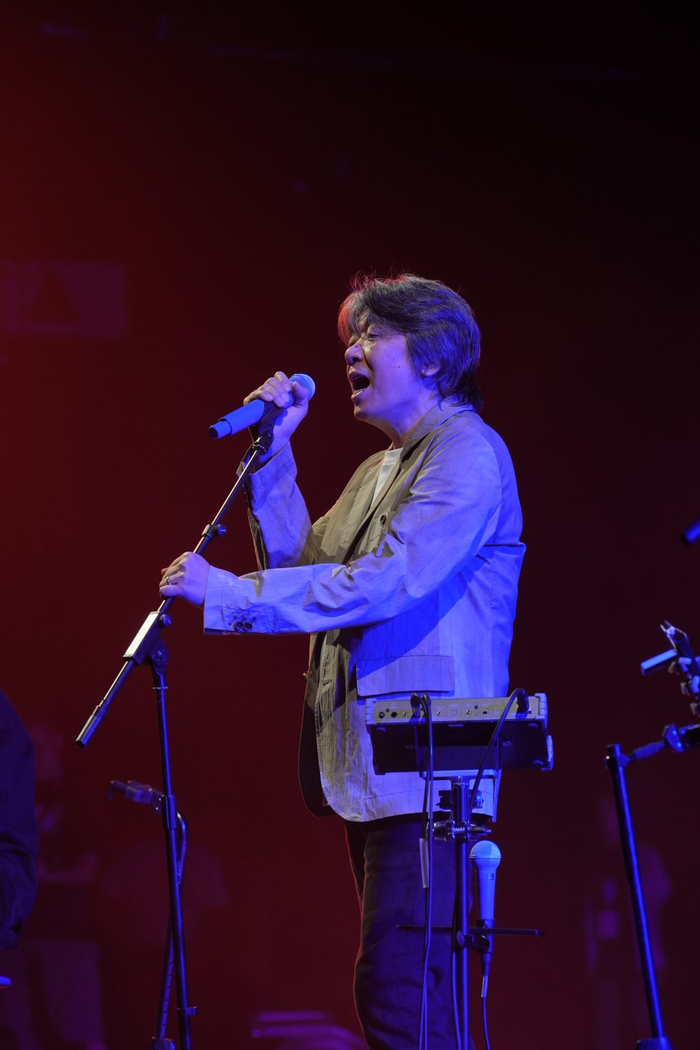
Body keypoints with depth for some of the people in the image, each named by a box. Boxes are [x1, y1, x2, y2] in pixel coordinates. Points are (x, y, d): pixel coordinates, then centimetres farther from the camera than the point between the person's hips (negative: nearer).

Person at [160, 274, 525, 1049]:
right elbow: (302, 567, 17)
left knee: (396, 988, -16)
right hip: (369, 764, 10)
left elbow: (381, 583, -19)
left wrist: (223, 593, -19)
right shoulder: (380, 468, 23)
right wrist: (274, 454, 10)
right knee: (404, 987, 10)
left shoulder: (467, 454, -9)